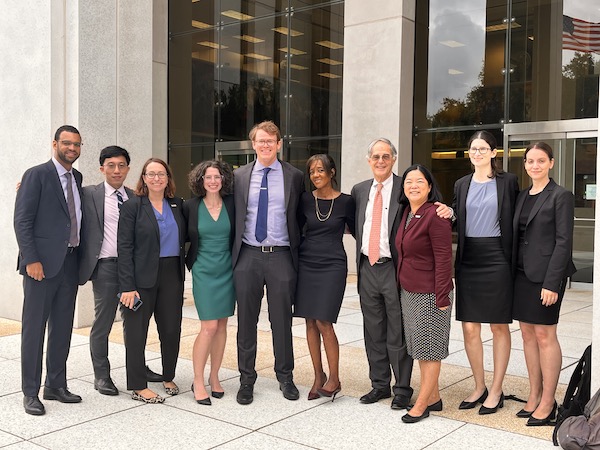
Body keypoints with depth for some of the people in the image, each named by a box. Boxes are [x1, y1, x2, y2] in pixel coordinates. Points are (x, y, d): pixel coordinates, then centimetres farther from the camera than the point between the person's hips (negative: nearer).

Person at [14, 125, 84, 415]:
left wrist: (80, 257, 8)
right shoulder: (36, 175, -6)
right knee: (34, 328, 2)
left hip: (69, 263, 7)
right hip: (42, 264, -6)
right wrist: (31, 259, -17)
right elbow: (22, 221, -10)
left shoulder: (77, 178, 14)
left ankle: (56, 385, 24)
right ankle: (30, 392, 12)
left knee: (62, 328, 12)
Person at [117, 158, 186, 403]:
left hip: (172, 275, 4)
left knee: (171, 329, 8)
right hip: (143, 277, -4)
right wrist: (127, 286, -14)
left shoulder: (177, 205, 9)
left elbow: (185, 238, 15)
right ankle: (138, 387, 14)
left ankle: (168, 378, 28)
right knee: (136, 331, 3)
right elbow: (124, 248, -9)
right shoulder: (132, 206, -4)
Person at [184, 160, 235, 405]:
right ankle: (198, 382, 5)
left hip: (227, 270, 2)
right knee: (209, 326, -8)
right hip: (204, 271, -2)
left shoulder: (232, 204, 0)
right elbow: (184, 236, 7)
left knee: (221, 325, 8)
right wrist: (189, 259, -4)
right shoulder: (191, 206, -3)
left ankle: (214, 377, 21)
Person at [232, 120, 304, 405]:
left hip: (281, 256, -1)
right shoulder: (240, 176, 6)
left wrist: (298, 252, 3)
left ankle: (285, 376, 26)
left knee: (282, 321, 8)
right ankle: (246, 379, 22)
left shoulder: (294, 176, 3)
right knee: (246, 321, 8)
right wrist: (232, 253, 4)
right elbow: (234, 216, 9)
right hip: (247, 256, 1)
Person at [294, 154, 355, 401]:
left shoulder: (345, 202, -2)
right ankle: (318, 375, 18)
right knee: (311, 322, 6)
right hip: (306, 264, 3)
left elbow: (356, 230, 7)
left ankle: (334, 378, 5)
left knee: (323, 322, -9)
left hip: (332, 265, -3)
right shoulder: (305, 199, 4)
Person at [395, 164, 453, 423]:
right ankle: (433, 397, 27)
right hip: (408, 291, 9)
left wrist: (442, 297, -20)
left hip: (430, 292, -9)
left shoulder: (435, 215, -16)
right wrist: (403, 285, 13)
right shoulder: (406, 213, 9)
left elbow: (443, 258, -18)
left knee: (429, 347, 3)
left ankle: (421, 404, 12)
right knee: (418, 345, 15)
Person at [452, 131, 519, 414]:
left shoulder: (508, 181, 1)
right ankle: (479, 387, 22)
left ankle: (496, 391, 16)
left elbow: (514, 221, 0)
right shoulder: (462, 185, 11)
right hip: (468, 260, 4)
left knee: (499, 326, 5)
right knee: (469, 328, 6)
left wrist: (513, 259, -7)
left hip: (497, 260, -4)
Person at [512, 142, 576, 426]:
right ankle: (534, 396, 19)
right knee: (528, 334, 9)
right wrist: (512, 272, 7)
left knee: (544, 335, -3)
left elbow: (564, 242, -11)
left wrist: (552, 282, -17)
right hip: (522, 274, 7)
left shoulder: (561, 196, -6)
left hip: (545, 275, -6)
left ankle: (547, 402, 7)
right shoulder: (522, 196, 13)